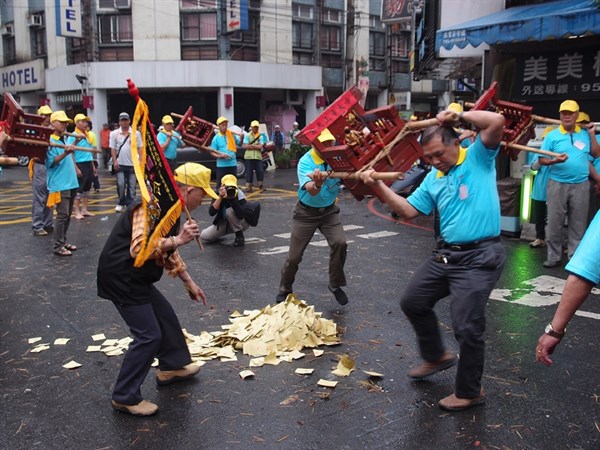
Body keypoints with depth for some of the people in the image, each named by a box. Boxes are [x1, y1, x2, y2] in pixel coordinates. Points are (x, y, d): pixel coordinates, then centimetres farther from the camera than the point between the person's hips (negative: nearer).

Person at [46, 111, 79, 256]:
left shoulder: (65, 140, 15)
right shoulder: (50, 141, -10)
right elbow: (52, 162, -19)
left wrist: (73, 147, 20)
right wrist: (65, 153, -31)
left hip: (71, 182, 9)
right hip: (59, 184, -8)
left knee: (68, 214, 12)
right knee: (62, 214, -10)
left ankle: (63, 241, 22)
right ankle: (58, 246, -5)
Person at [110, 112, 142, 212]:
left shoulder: (136, 133, 3)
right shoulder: (114, 133, 4)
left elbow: (139, 148, 3)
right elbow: (113, 149, 4)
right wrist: (114, 161, -5)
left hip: (132, 164, 0)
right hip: (120, 164, 0)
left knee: (131, 186, 4)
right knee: (121, 184, -3)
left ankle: (130, 204, 11)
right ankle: (121, 203, 12)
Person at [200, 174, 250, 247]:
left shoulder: (239, 194, -26)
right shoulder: (218, 194, -15)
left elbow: (241, 215, -41)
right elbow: (211, 213, -26)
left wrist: (232, 198, -42)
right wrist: (220, 197, -35)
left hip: (242, 223, -4)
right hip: (223, 223, 4)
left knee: (230, 211, -34)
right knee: (204, 236, -11)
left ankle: (240, 237, -15)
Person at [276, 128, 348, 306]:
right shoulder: (306, 161, -21)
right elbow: (312, 191, -36)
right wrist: (317, 184, -59)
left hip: (329, 211, 2)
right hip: (306, 213, -2)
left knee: (340, 243, -23)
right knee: (294, 256, 1)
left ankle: (335, 284, 0)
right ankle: (285, 290, 28)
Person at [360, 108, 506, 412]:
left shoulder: (479, 157, -4)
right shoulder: (433, 179, 11)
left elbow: (496, 121, -21)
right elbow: (408, 210, 10)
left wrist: (458, 115, -11)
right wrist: (378, 186, 1)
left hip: (479, 257, -8)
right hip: (445, 254, 8)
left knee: (467, 326, -6)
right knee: (412, 302, 15)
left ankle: (469, 392, 15)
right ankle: (436, 356, 38)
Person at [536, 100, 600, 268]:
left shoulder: (585, 134, 8)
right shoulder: (552, 136, 0)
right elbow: (541, 160, -1)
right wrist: (555, 161, -20)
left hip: (581, 185, 2)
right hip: (558, 184, -2)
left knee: (578, 223, 6)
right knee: (554, 222, 0)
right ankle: (553, 256, 10)